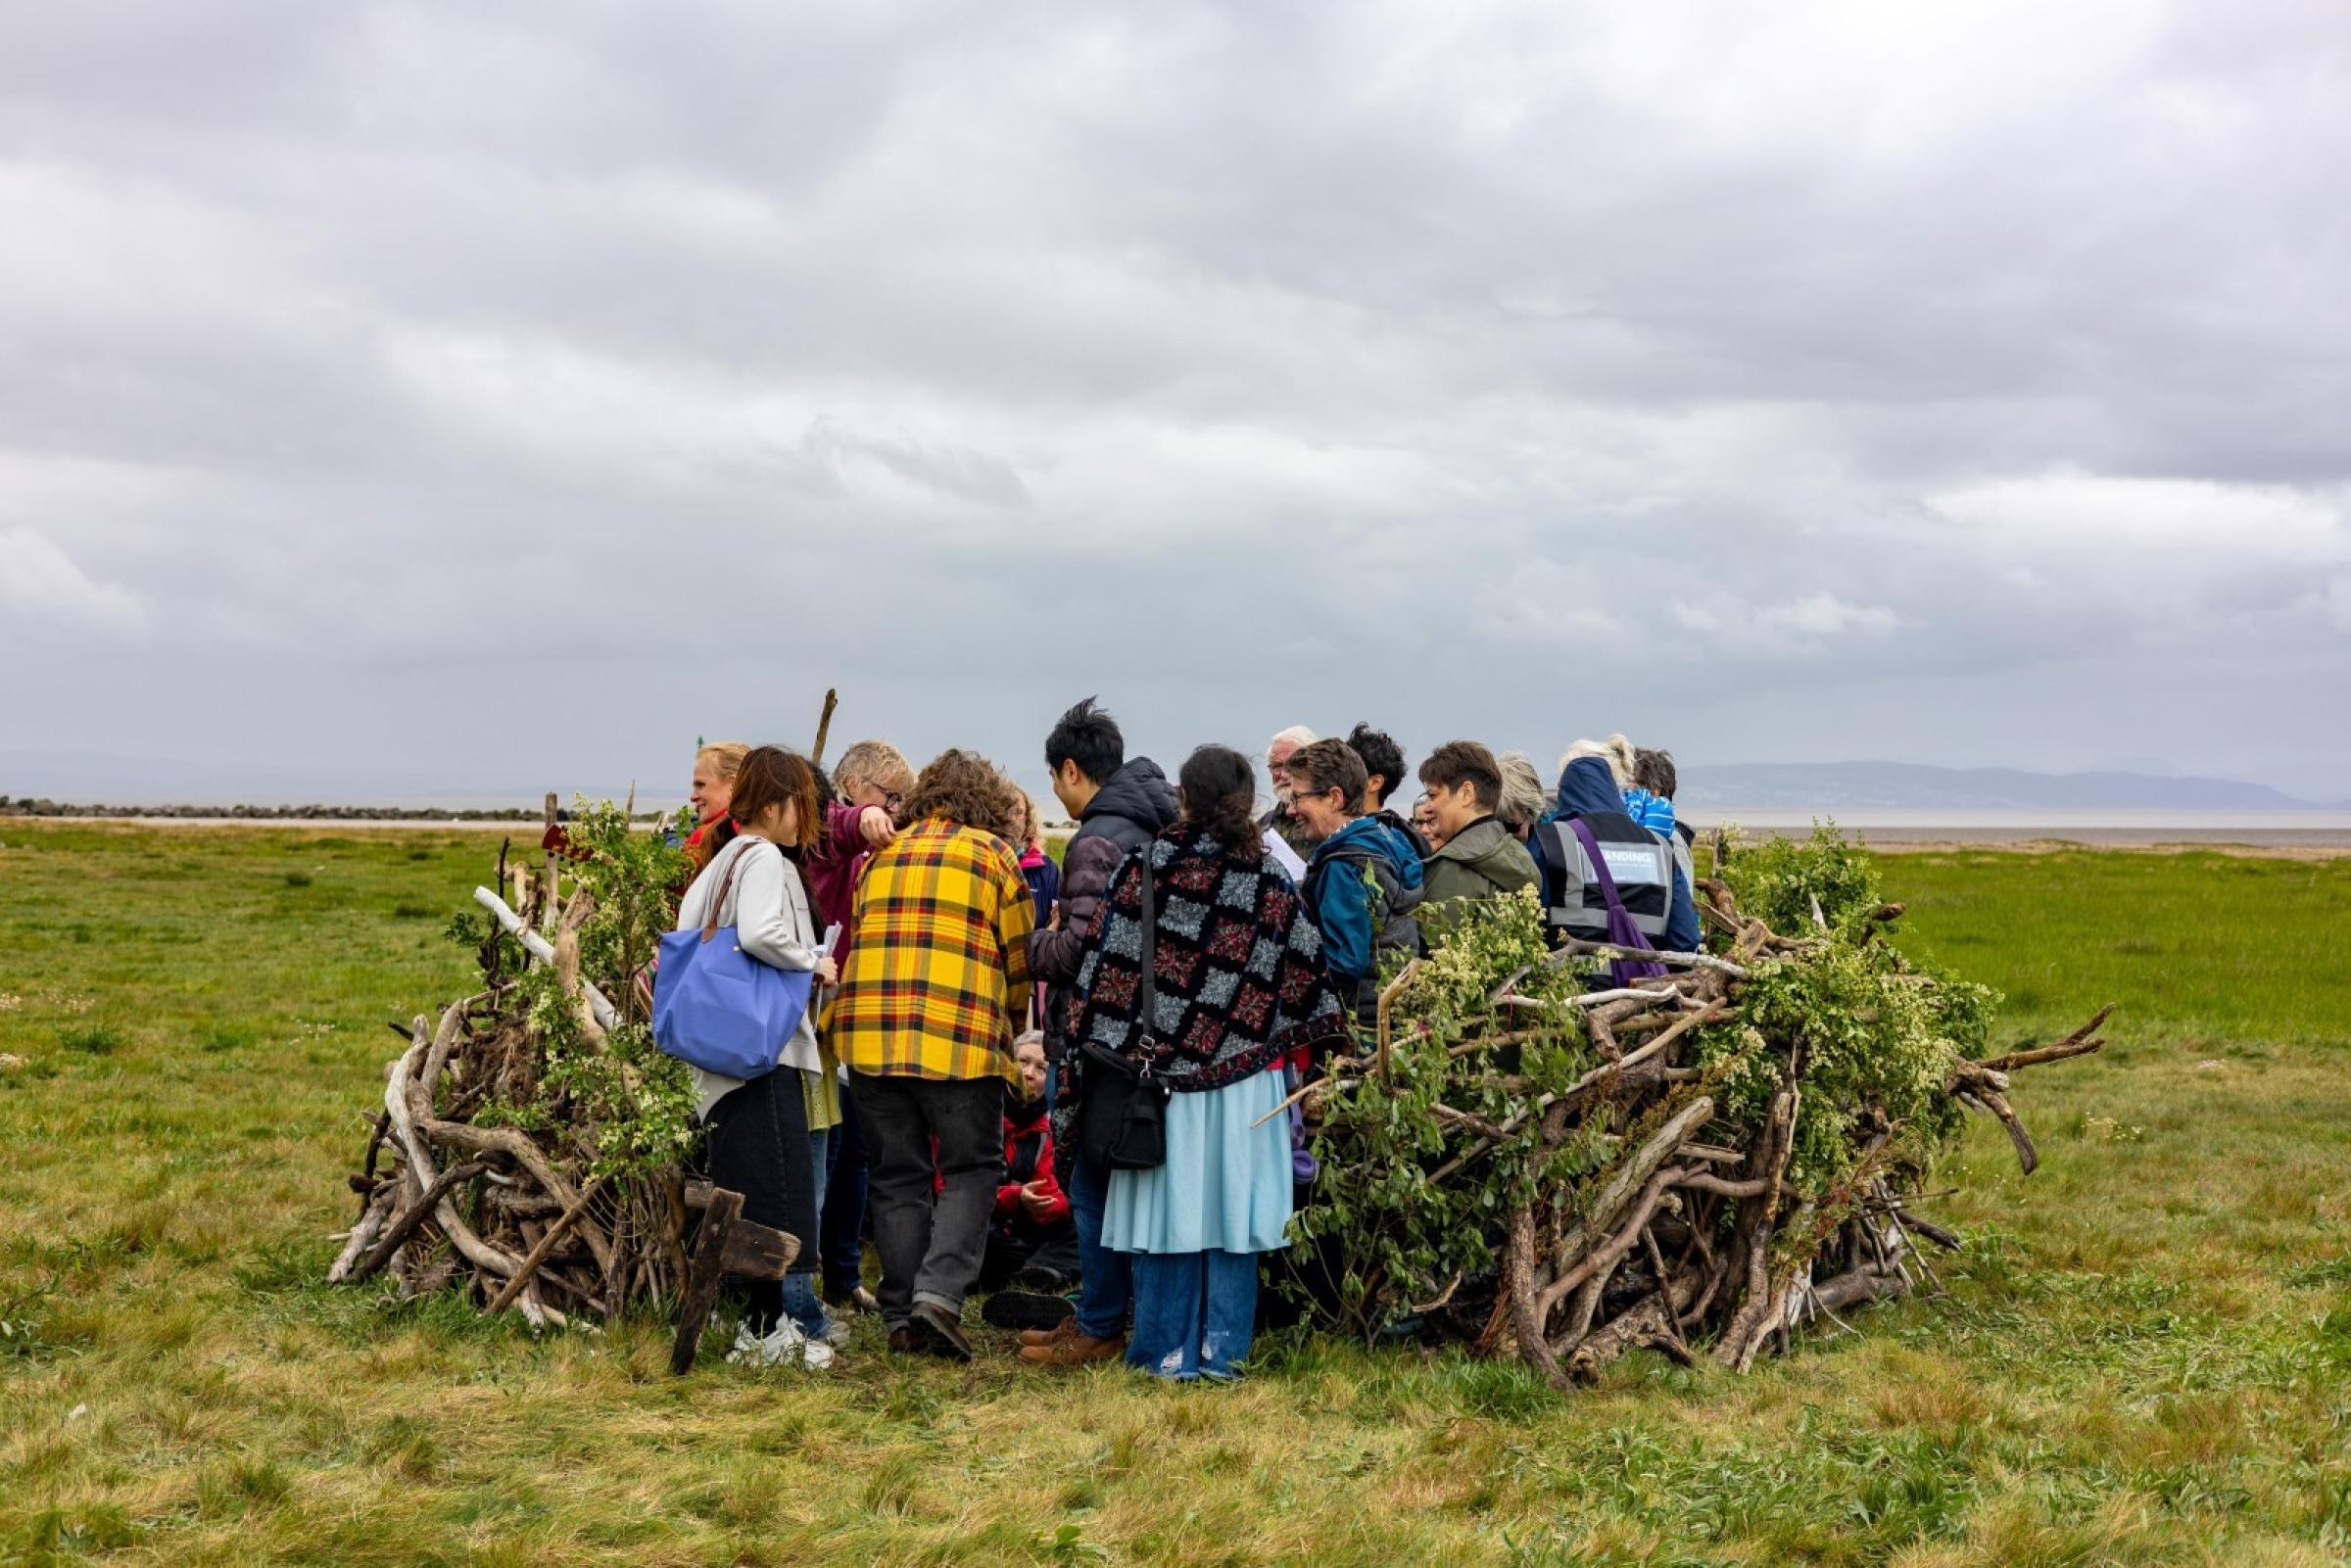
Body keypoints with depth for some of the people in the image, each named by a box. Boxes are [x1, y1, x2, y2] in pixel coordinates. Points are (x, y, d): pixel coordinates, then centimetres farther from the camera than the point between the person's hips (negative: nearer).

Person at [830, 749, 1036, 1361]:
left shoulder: (882, 854, 18)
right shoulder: (994, 854, 6)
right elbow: (1020, 956, 8)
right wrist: (1005, 1027, 25)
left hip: (868, 1030, 4)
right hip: (959, 1036, -4)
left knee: (898, 1175, 12)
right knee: (971, 1169, 7)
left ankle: (903, 1314, 12)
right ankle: (940, 1290, -9)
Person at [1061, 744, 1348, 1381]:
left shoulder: (1147, 867, -4)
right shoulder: (1270, 880, 0)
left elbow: (1108, 966, -6)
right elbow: (1305, 972, 4)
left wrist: (1093, 1043, -1)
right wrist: (1328, 1039, 14)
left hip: (1162, 1069, -1)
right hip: (1246, 1076, 1)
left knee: (1169, 1207, 4)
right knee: (1231, 1207, 6)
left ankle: (1169, 1350, 10)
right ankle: (1222, 1350, 9)